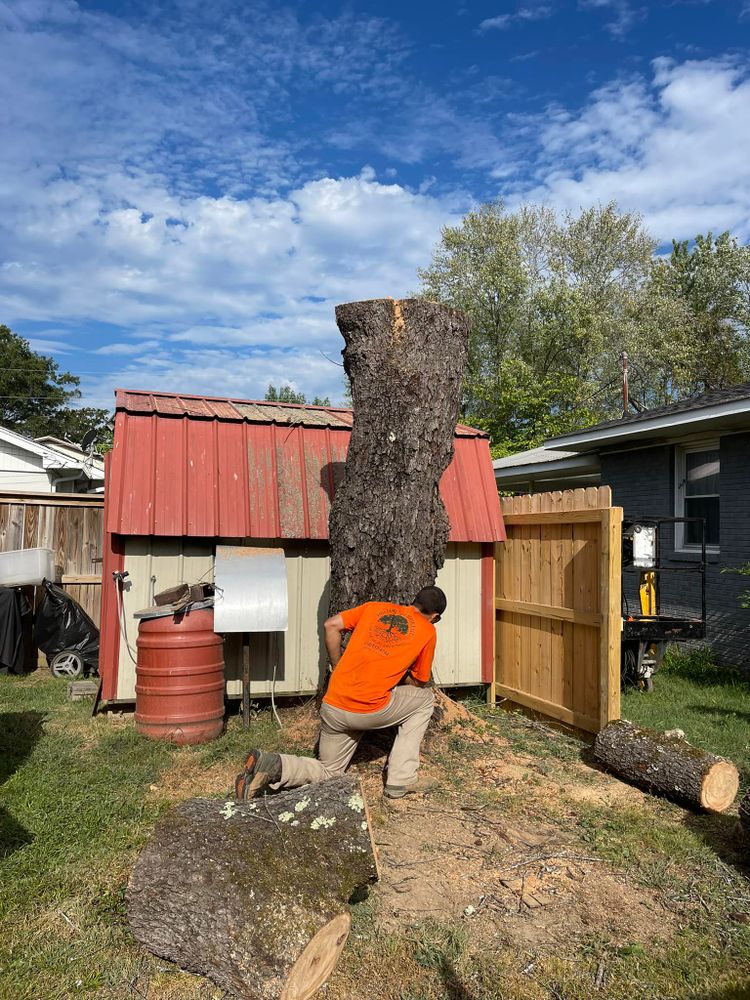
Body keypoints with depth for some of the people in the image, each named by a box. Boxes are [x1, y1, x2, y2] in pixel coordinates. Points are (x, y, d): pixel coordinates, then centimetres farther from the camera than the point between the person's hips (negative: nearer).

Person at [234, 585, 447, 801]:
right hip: (372, 711, -4)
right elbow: (420, 682, 14)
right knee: (426, 698, 23)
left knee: (327, 773, 25)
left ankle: (274, 765, -4)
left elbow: (331, 626, 6)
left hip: (333, 708, 5)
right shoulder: (428, 631, 6)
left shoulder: (375, 607, 15)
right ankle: (401, 781, 15)